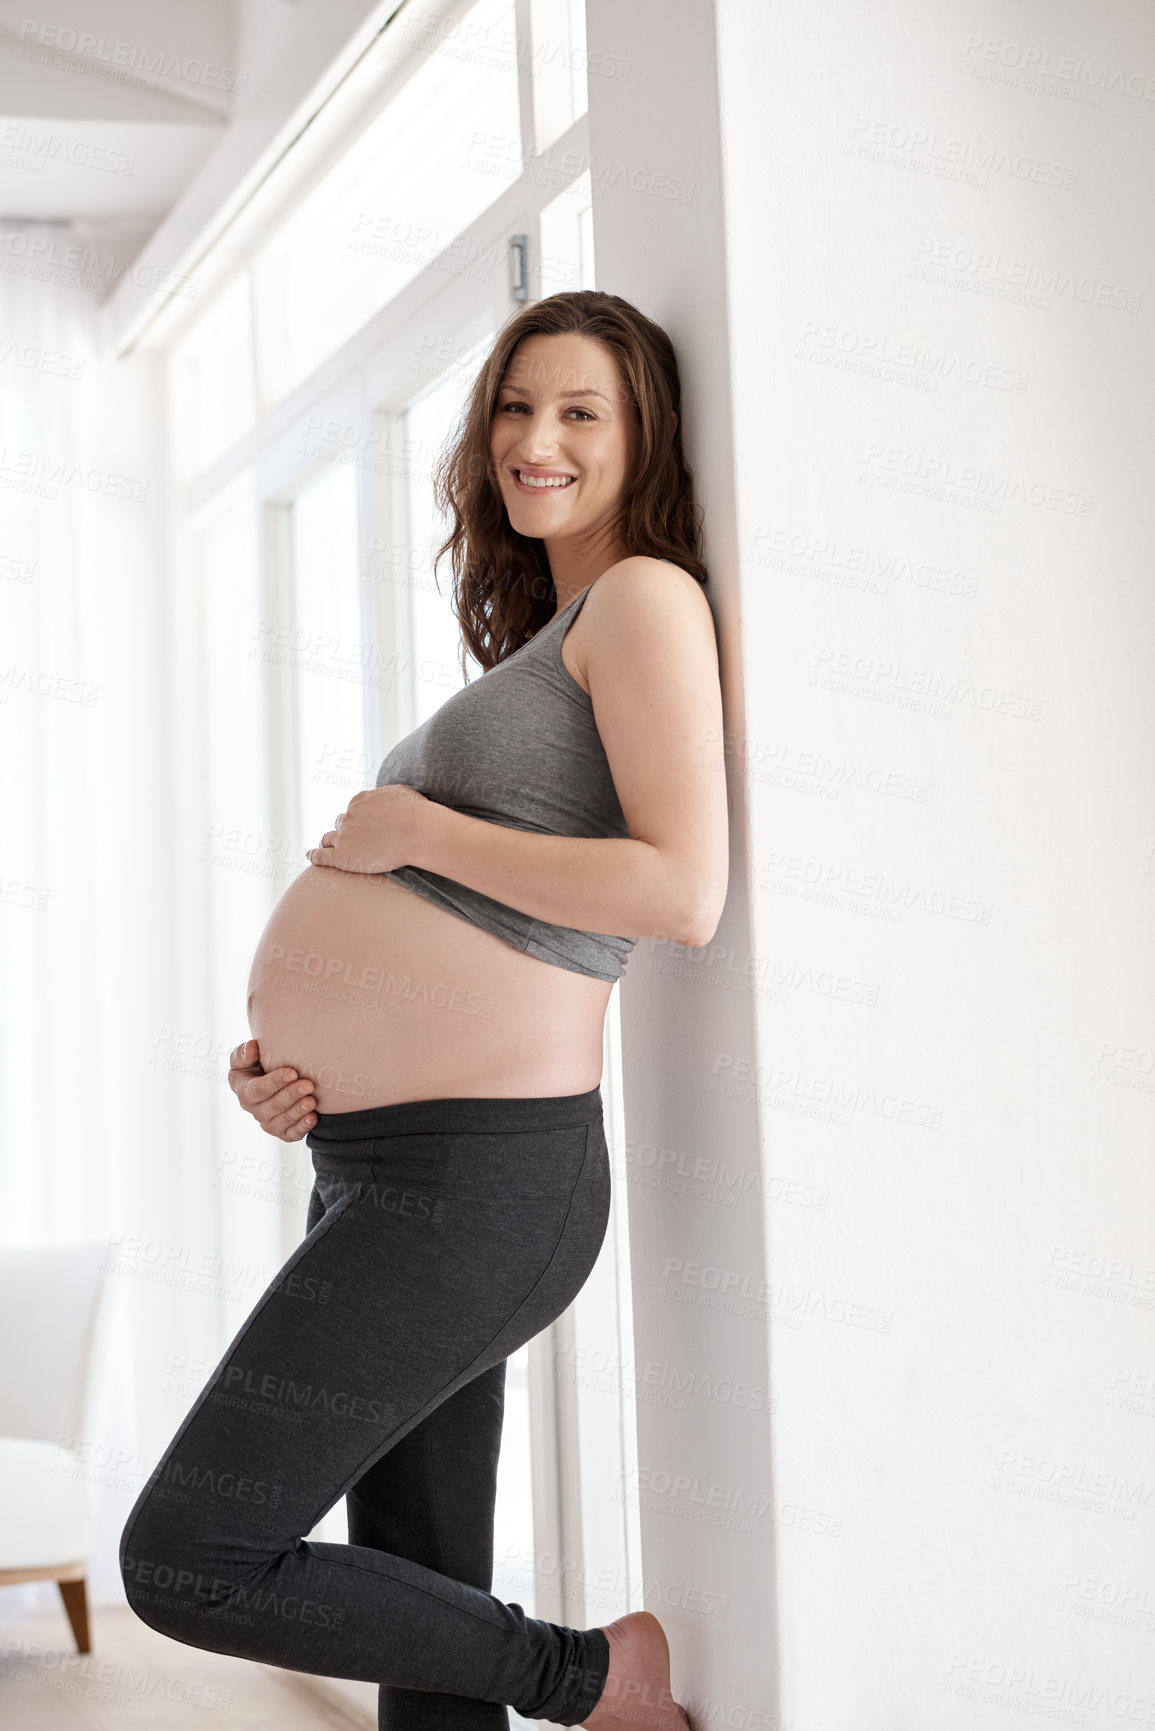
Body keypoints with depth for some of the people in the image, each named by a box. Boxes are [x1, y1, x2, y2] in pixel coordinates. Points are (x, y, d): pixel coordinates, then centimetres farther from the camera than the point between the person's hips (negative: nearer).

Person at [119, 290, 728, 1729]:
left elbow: (683, 894, -22)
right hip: (380, 1170, 10)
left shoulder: (646, 596, -8)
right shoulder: (537, 649, 20)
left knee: (185, 1565, -5)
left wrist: (416, 830, -13)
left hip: (473, 1181, -10)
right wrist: (288, 1058, 5)